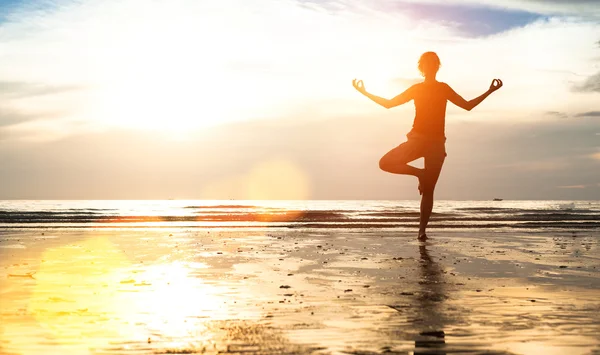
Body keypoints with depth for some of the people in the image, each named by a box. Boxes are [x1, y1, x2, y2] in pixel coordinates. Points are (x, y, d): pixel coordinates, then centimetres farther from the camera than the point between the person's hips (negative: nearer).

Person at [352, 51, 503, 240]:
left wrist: (489, 91, 6)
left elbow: (467, 105, 12)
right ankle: (420, 173, -1)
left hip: (436, 143, -1)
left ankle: (422, 230, -3)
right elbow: (389, 103, 13)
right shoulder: (416, 89, 10)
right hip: (417, 139, 1)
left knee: (428, 189, -4)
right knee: (385, 163, -21)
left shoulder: (443, 88, 10)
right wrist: (365, 93, 6)